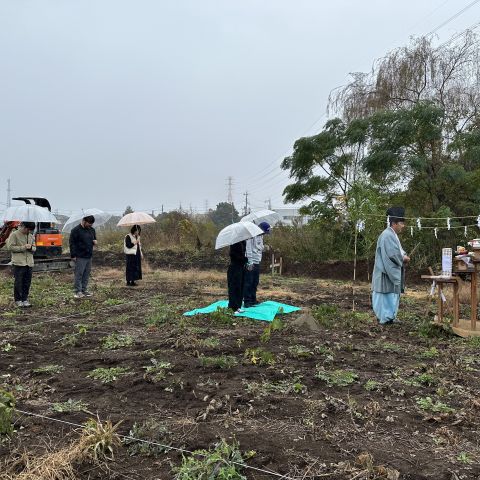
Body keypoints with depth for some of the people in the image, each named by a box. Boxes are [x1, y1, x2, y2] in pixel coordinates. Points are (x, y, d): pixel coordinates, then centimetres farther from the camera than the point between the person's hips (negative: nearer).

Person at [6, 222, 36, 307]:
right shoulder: (14, 234, -3)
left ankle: (24, 299, 16)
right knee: (18, 282, -1)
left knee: (27, 283, 6)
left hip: (29, 263, 5)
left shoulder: (31, 236, 14)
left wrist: (31, 247, -6)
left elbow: (34, 248, 18)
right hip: (19, 263, -5)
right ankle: (18, 300, 10)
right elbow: (10, 247, -8)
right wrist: (23, 247, -14)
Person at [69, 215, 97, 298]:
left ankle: (84, 290, 19)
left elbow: (94, 238, 28)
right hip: (80, 257, -7)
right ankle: (78, 291, 3)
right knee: (79, 274, -3)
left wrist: (95, 241, 2)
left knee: (87, 274, 11)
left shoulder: (92, 230, 11)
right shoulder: (76, 230, -10)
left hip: (89, 256, 7)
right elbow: (72, 243, -10)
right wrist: (73, 255, -14)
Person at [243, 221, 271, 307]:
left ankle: (253, 300, 21)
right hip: (250, 263, -8)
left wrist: (264, 247, 1)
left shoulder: (260, 236, 14)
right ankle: (247, 301, 2)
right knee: (248, 283, -3)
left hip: (257, 262, 9)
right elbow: (248, 248, -18)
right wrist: (250, 262, -20)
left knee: (255, 283, 13)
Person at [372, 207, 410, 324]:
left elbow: (398, 250, 20)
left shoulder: (392, 235, 15)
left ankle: (389, 317, 21)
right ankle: (385, 318, 2)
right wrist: (404, 258, -8)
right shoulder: (387, 235, -18)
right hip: (387, 272, -11)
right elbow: (393, 254, -25)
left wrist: (404, 256, -1)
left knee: (392, 294, 14)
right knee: (387, 294, -4)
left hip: (392, 272, 11)